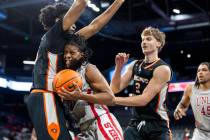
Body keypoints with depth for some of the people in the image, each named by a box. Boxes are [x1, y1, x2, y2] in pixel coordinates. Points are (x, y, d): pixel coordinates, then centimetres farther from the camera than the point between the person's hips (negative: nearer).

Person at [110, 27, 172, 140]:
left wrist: (114, 100, -22)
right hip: (135, 123, 5)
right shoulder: (134, 65, 7)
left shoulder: (163, 69, -13)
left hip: (157, 126, -4)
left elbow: (144, 99, -20)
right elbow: (115, 89, 3)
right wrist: (119, 67, -11)